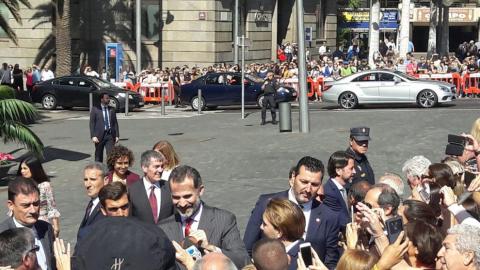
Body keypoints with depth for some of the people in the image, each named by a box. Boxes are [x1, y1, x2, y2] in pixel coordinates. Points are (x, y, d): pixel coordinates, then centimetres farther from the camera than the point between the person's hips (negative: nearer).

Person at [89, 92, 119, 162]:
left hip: (110, 135, 2)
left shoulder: (112, 110, 11)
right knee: (98, 156, 8)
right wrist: (93, 136, -12)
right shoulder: (95, 109, 0)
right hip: (99, 135, -2)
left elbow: (115, 123, 11)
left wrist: (117, 135, 4)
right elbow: (92, 124, -3)